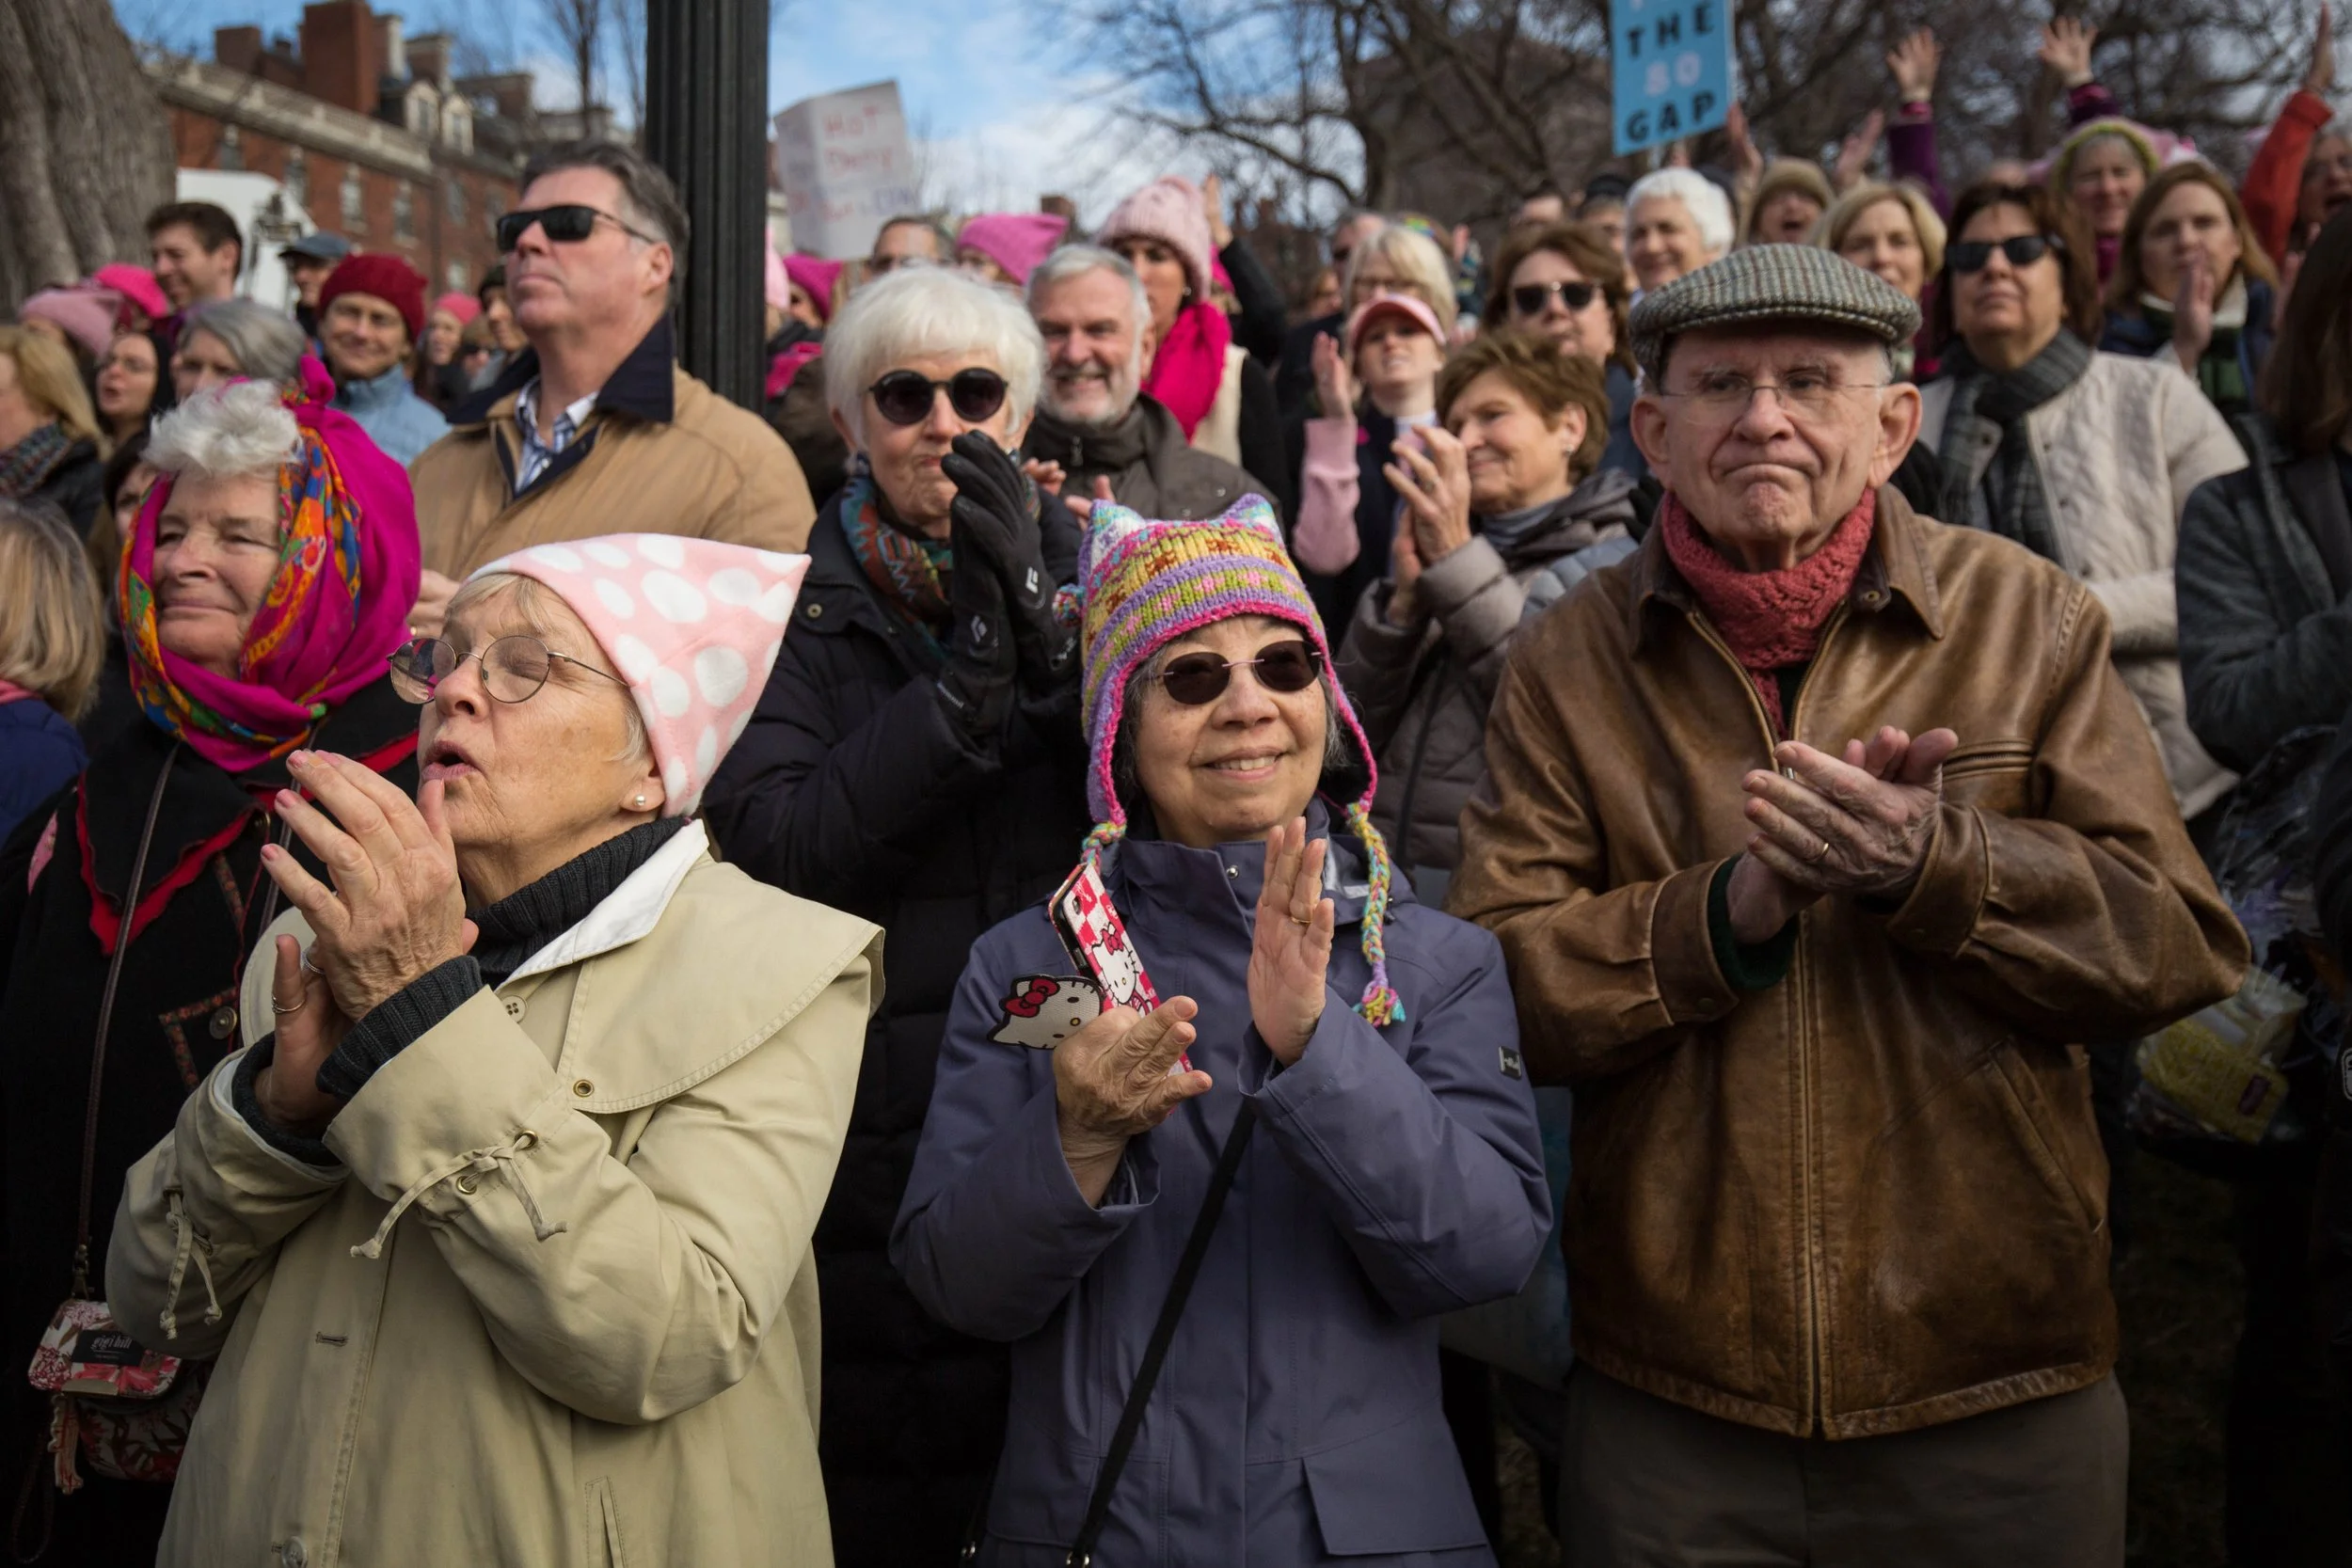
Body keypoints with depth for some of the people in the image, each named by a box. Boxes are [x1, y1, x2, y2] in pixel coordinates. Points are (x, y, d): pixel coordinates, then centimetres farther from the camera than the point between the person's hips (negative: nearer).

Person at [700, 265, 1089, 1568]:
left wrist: (1039, 629, -18)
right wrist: (971, 684, -19)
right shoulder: (797, 603, 1)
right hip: (864, 1153, -1)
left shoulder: (1083, 570, 7)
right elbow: (772, 847, -13)